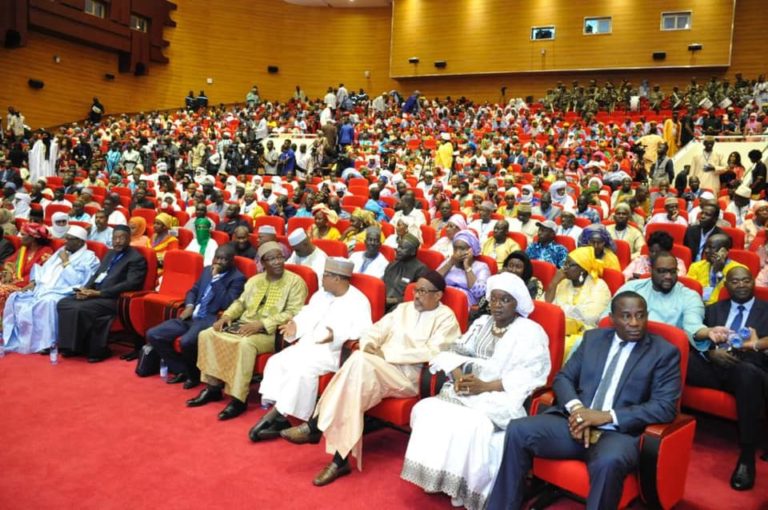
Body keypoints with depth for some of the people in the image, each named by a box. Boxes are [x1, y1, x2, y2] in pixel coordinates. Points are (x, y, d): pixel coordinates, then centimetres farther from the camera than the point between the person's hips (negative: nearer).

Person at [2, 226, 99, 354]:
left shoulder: (88, 257, -4)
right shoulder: (62, 250, 21)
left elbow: (76, 281, -16)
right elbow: (45, 269, 20)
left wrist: (65, 262, -10)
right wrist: (33, 282, 3)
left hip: (62, 293, -8)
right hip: (43, 288, 8)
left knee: (47, 303, -37)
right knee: (15, 298, -8)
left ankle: (45, 342, -25)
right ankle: (14, 339, -3)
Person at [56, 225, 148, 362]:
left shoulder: (136, 258, -9)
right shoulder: (110, 253, 19)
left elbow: (130, 284, -19)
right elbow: (97, 274, 21)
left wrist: (98, 293, -21)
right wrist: (86, 288, -2)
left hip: (114, 299, -9)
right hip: (95, 293, 9)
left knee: (80, 309, -27)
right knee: (63, 303, -6)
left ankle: (97, 349, -13)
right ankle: (72, 345, 0)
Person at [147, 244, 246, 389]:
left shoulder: (237, 278, -6)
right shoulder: (207, 270, 15)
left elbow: (226, 304, -18)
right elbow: (193, 290, 24)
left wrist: (215, 279, -17)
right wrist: (189, 306, 3)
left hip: (210, 320, -8)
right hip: (191, 317, 8)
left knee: (186, 342, -35)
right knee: (153, 335, -4)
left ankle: (194, 374, -3)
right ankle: (181, 370, 8)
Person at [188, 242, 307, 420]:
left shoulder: (295, 282, -7)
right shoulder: (255, 280, 16)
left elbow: (293, 314, -16)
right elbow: (240, 302, 20)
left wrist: (261, 324, -24)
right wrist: (226, 316, -2)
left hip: (271, 332, -7)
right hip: (244, 325, 7)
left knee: (245, 344, -36)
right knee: (207, 335, -7)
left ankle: (239, 399, -25)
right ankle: (213, 387, -1)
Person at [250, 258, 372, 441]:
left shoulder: (358, 301, -7)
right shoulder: (321, 295, 19)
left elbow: (363, 331, -20)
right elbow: (307, 316, 16)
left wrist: (336, 335, -34)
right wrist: (296, 324, -7)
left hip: (332, 351, -8)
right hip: (307, 345, 8)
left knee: (301, 369, -30)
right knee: (276, 362, -10)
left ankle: (279, 415, -20)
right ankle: (277, 414, -16)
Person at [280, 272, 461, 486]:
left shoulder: (446, 319, 1)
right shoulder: (403, 308, 20)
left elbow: (431, 352, -13)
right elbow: (377, 329, 16)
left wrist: (387, 353, -16)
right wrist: (369, 344, -9)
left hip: (410, 376, -5)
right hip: (379, 367, 5)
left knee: (361, 361, -30)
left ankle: (315, 426, -23)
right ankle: (341, 458, -26)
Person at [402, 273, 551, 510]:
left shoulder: (531, 332, -2)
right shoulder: (481, 323, 17)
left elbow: (532, 374, -13)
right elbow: (456, 351, 12)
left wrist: (486, 387, -21)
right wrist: (458, 375, -11)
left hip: (502, 397, -5)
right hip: (468, 389, 6)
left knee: (471, 424, -32)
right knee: (428, 409, -18)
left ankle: (466, 488, -11)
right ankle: (439, 476, -6)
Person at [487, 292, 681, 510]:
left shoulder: (665, 352, 4)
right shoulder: (593, 338, 15)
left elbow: (665, 407, -6)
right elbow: (563, 377, 12)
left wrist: (607, 416, -16)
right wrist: (576, 408, -12)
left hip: (620, 432, -3)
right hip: (576, 422, 4)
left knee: (609, 462, -38)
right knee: (518, 430, -20)